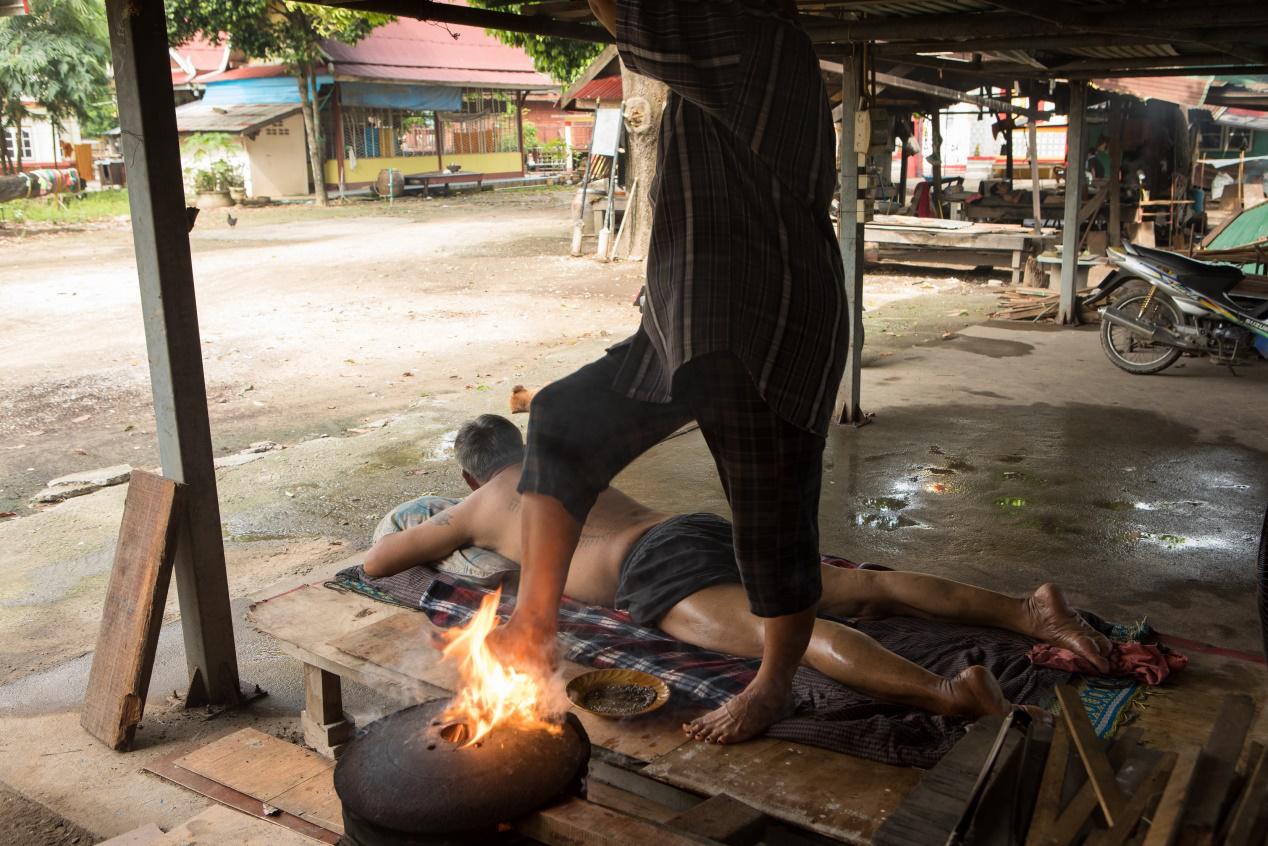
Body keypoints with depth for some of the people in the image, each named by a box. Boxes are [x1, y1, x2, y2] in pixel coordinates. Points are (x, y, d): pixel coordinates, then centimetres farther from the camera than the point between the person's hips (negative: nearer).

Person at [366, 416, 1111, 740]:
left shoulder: (477, 508, 22)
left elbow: (377, 562, 27)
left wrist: (419, 540, 50)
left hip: (658, 571, -7)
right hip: (710, 527, 7)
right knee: (869, 588, -6)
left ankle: (949, 691, -53)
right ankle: (1031, 611, -19)